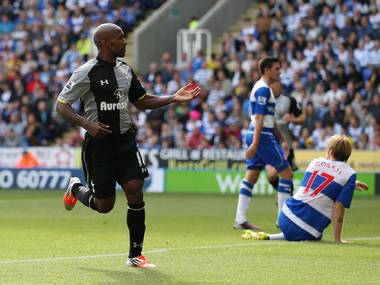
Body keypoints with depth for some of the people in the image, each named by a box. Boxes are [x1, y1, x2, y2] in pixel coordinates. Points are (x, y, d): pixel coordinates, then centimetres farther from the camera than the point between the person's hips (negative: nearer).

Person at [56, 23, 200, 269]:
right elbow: (61, 105, -9)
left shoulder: (126, 70, 8)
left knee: (136, 193, -8)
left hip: (125, 140, 5)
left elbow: (141, 101, 20)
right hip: (99, 142, -5)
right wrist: (87, 124, -24)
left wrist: (174, 98, 7)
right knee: (104, 205, 3)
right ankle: (76, 189, 38)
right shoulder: (87, 72, -11)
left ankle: (135, 255, 3)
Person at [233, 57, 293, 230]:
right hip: (262, 136, -10)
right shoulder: (263, 89, -12)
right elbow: (259, 118, -20)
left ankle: (240, 219, 4)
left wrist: (283, 140, 26)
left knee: (251, 176, 7)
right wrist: (255, 143, -25)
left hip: (254, 136, 10)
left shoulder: (263, 88, 20)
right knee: (286, 172, -3)